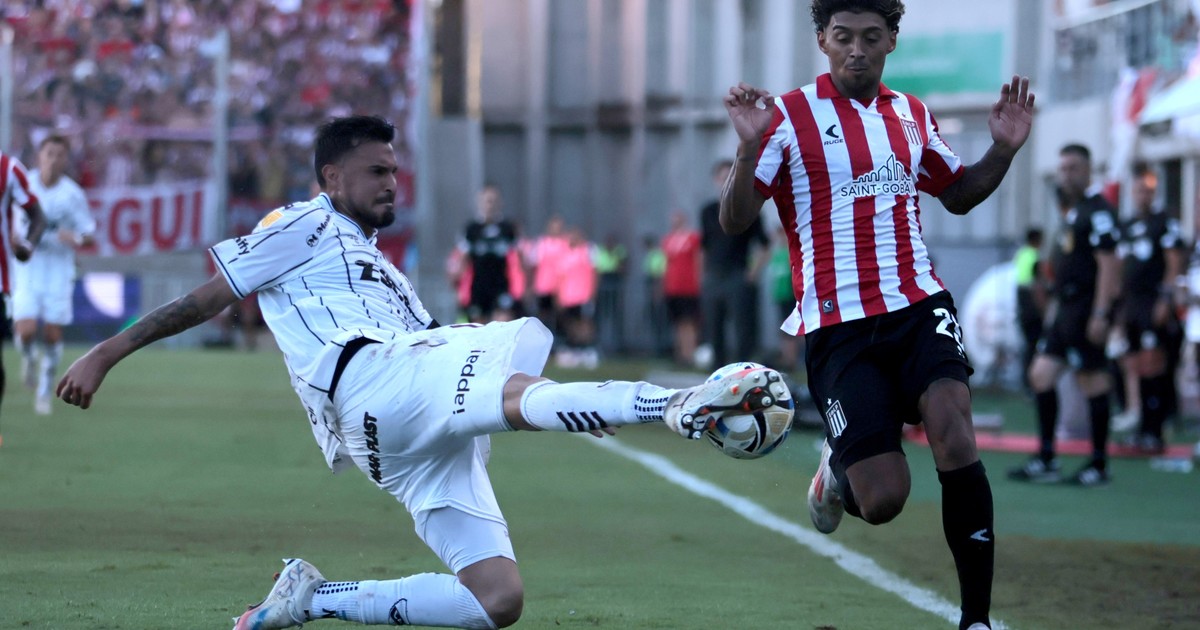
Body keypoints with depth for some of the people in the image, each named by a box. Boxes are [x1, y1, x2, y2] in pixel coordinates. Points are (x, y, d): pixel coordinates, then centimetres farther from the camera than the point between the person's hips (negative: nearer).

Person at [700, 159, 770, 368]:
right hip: (713, 278, 5)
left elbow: (764, 245, 1)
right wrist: (704, 276, 11)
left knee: (743, 333, -8)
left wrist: (753, 272, -8)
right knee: (714, 334, 6)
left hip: (738, 278, -5)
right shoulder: (708, 211, 13)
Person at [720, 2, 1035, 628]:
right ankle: (838, 467, 30)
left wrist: (1003, 150, 11)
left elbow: (957, 194, 29)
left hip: (919, 306, 3)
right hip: (838, 326, -3)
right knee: (883, 499, -10)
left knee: (955, 438, -23)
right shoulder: (788, 115, -2)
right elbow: (734, 220, -7)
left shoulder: (912, 116, 13)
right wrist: (748, 149, -24)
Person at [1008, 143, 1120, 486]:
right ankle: (1045, 461, 7)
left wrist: (1100, 314, -23)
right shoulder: (1070, 210, 17)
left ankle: (1099, 465, 2)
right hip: (1064, 308, 10)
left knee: (1092, 382, -4)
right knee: (1041, 374, 5)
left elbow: (1108, 264, -18)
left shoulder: (1097, 211, -12)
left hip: (1086, 309, -10)